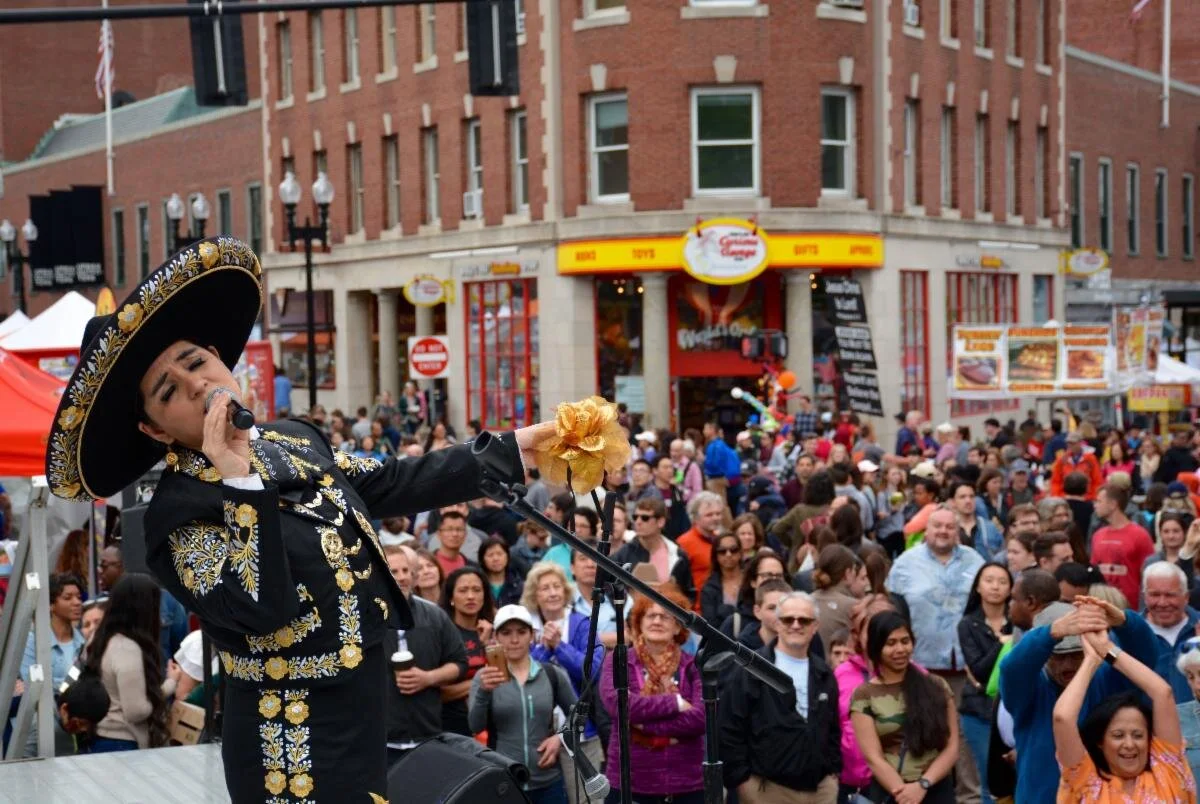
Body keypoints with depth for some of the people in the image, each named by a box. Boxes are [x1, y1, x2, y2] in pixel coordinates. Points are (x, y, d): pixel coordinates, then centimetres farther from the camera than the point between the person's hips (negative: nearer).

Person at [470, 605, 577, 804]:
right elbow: (476, 726, -14)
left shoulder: (552, 675, 4)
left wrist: (560, 737, -3)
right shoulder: (486, 677, -1)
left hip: (547, 783, 2)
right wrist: (484, 691, -32)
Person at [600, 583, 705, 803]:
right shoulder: (617, 661, 3)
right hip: (629, 783, -1)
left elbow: (701, 717, -13)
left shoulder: (693, 666, 3)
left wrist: (644, 721, -16)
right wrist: (675, 702, -14)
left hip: (687, 785, 1)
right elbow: (616, 703, -17)